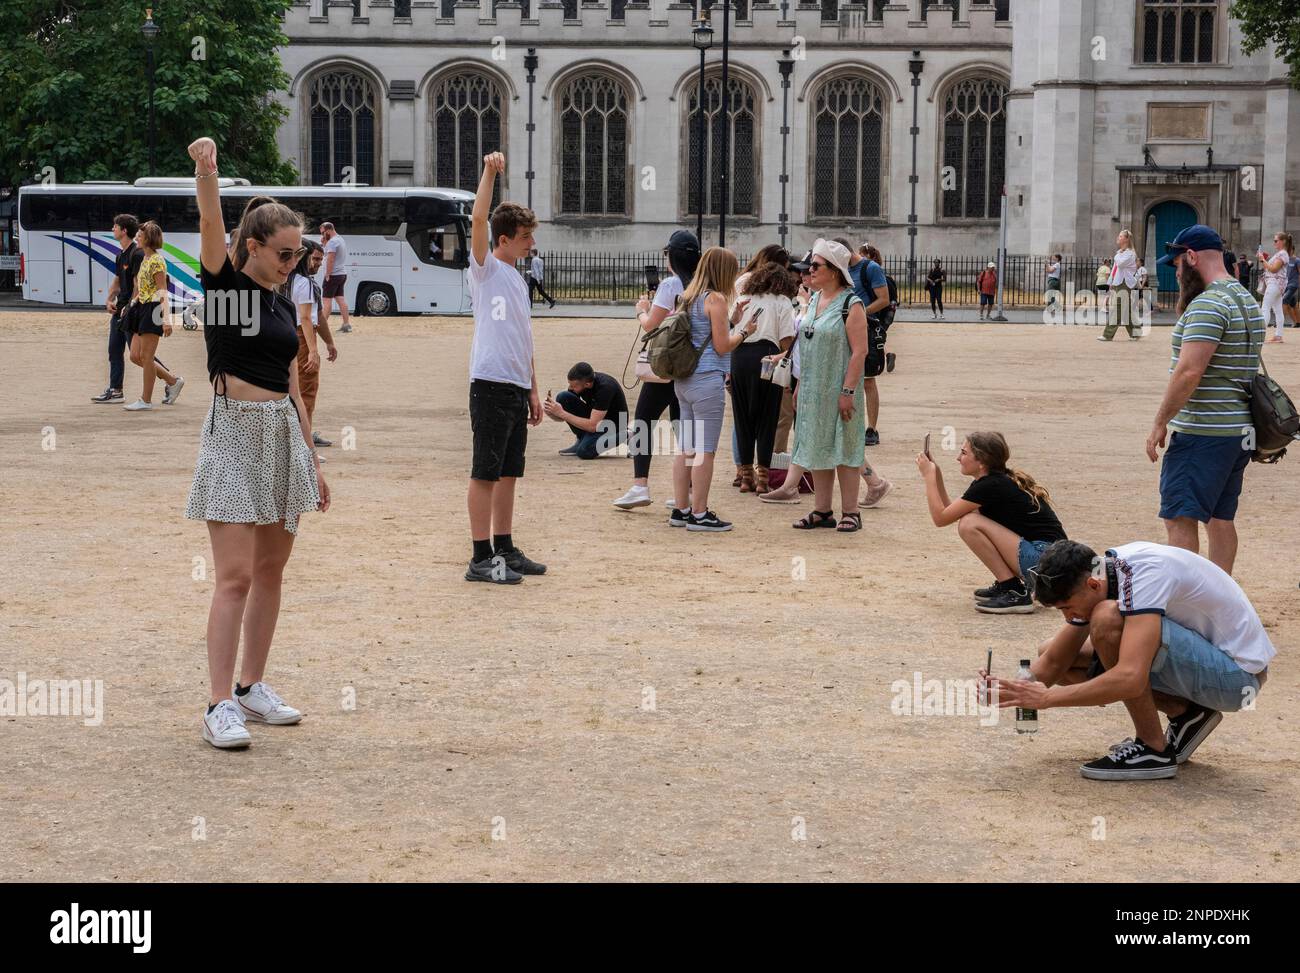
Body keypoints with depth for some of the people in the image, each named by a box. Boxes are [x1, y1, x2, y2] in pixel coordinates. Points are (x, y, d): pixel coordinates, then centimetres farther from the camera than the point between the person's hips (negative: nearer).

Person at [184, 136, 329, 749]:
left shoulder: (281, 307, 14)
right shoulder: (222, 282, -3)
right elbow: (211, 224, -23)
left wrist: (311, 461, 18)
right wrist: (206, 171, -41)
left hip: (283, 437, 7)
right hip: (235, 433, -7)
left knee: (271, 570, 11)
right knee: (235, 574, -11)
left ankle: (252, 687, 22)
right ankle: (219, 706, -10)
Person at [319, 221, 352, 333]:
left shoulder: (332, 242, -15)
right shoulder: (341, 240, 17)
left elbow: (330, 259, -21)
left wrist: (327, 275, -19)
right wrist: (324, 244, 10)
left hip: (333, 275, -10)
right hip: (342, 274, 10)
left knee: (326, 300, -8)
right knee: (341, 299, 9)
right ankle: (347, 324, 5)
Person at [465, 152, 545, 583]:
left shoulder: (518, 280, 20)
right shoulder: (486, 268, -2)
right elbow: (478, 218, -19)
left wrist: (533, 390, 21)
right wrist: (489, 173, -24)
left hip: (517, 387, 8)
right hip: (491, 384, -8)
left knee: (508, 472, 13)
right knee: (486, 472, -6)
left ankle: (504, 549, 21)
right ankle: (481, 559, -5)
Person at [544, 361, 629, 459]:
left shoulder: (605, 387, -32)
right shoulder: (576, 382, -12)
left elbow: (592, 426, -35)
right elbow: (561, 417, -2)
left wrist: (562, 413, -33)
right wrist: (550, 412, -26)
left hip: (614, 425, -7)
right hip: (595, 418, 7)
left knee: (585, 451, -32)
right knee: (563, 397, -14)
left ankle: (620, 437, -5)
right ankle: (581, 440, -2)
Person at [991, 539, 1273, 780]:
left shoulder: (1143, 572, -29)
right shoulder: (1089, 580, -2)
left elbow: (1130, 679, -38)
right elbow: (1052, 663, 5)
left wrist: (1047, 698, -32)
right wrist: (1013, 688, -15)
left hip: (1240, 672, -9)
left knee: (1108, 619, -30)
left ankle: (1154, 749, -15)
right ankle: (1185, 715, 6)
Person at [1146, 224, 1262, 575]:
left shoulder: (1207, 305, -17)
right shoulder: (1248, 300, 15)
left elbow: (1188, 372, -23)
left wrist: (1160, 423, -17)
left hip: (1203, 434, -10)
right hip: (1240, 429, 10)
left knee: (1179, 518, -10)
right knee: (1220, 518, 15)